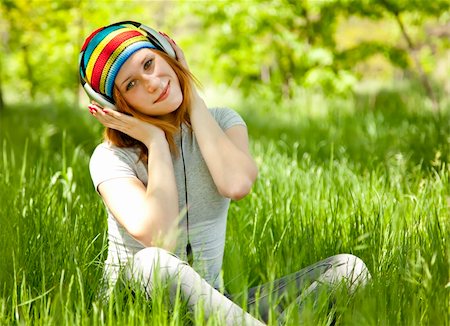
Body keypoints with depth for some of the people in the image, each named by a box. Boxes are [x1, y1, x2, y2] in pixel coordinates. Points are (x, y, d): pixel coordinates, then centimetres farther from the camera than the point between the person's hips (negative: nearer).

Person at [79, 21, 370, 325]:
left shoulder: (222, 122, 5)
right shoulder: (111, 158, -7)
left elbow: (236, 185, -19)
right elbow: (160, 239, -25)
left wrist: (194, 102, -8)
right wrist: (155, 140, -15)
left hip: (210, 300, 4)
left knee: (347, 268, -15)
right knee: (151, 262, -41)